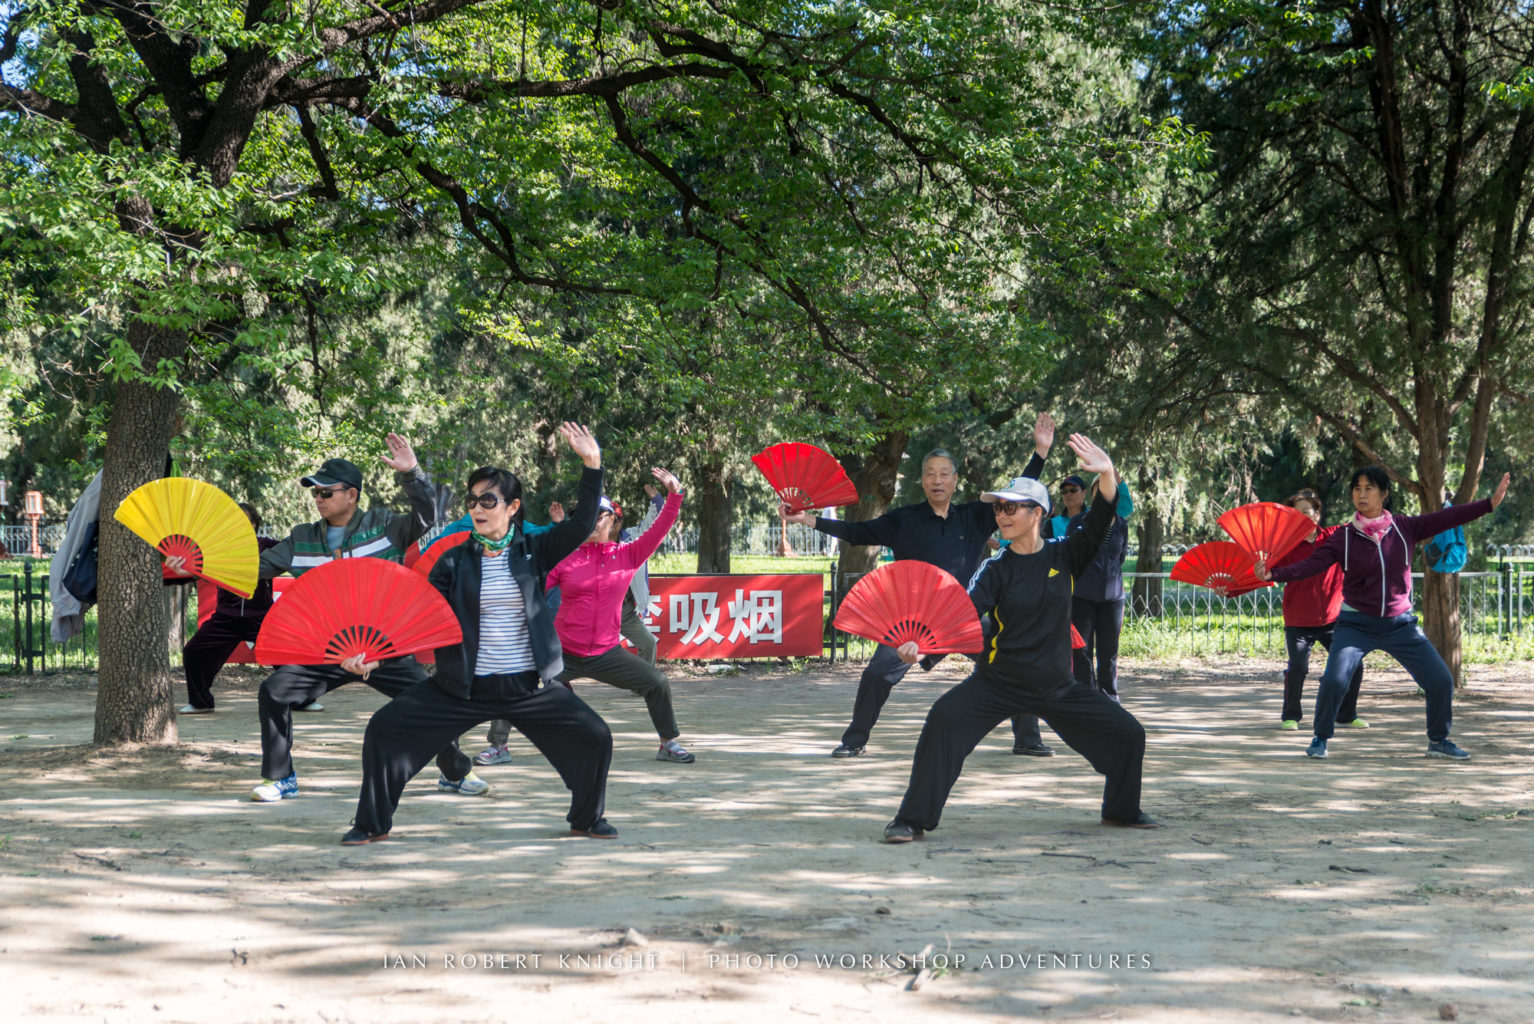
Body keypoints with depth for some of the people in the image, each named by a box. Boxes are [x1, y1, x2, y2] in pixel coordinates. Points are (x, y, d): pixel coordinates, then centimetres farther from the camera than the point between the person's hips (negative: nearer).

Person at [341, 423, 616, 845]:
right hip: (463, 686, 1)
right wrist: (374, 655, -14)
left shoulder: (532, 552, 0)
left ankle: (587, 819, 17)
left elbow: (582, 524, -10)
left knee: (594, 737, -9)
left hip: (529, 685, 0)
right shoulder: (455, 561, 0)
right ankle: (373, 824, 10)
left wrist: (592, 466, -20)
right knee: (384, 729, -7)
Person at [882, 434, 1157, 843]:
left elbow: (1101, 523, -15)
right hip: (997, 682, -2)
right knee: (944, 720, -25)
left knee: (1127, 734, 3)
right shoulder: (996, 569, -6)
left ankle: (1121, 810, 30)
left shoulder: (1064, 555, -2)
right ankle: (912, 820, -19)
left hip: (1056, 686, 2)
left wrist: (1106, 476, -35)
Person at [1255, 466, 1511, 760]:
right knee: (1334, 680, -20)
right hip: (1357, 624, -2)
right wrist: (1273, 574, -30)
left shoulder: (1405, 528, -1)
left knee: (1441, 681, -1)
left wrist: (1490, 503, -8)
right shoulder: (1343, 537, -6)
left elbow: (1447, 518, -4)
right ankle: (1320, 740, 5)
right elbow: (1311, 564, -15)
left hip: (1400, 625, 2)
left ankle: (1438, 741, 23)